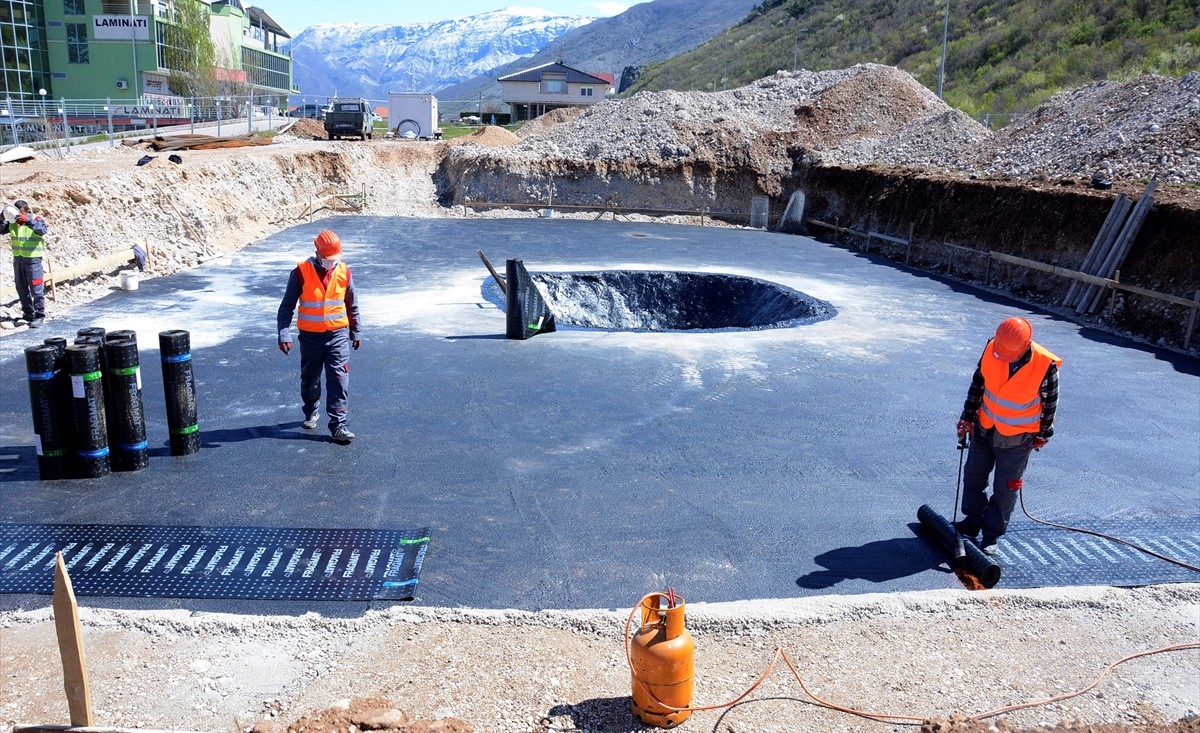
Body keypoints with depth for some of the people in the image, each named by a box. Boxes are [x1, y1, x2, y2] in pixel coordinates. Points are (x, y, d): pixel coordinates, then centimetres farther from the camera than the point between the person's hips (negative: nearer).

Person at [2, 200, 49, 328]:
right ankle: (28, 314, 25)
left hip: (33, 259, -6)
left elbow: (42, 230, -29)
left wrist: (27, 221, -43)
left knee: (36, 289, -7)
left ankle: (39, 316, -3)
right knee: (21, 288, 13)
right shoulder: (12, 222, 6)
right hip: (18, 259, 6)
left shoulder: (36, 220, -9)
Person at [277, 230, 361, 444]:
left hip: (338, 334, 0)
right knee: (309, 380, 15)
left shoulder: (344, 272, -2)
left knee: (339, 380, -8)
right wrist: (284, 334, -13)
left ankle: (339, 425, -6)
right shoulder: (301, 273, -10)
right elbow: (286, 306, -5)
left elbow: (352, 305, 11)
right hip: (310, 336, 0)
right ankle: (310, 414, 40)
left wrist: (355, 332, 17)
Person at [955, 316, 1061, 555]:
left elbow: (1050, 401, -8)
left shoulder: (1046, 365, -25)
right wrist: (967, 417, 2)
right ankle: (972, 521, 34)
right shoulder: (991, 348, -17)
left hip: (1017, 438, -4)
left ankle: (991, 535, 21)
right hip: (984, 428, 4)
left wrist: (1043, 434, 3)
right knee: (973, 475, 15)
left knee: (1005, 488, 7)